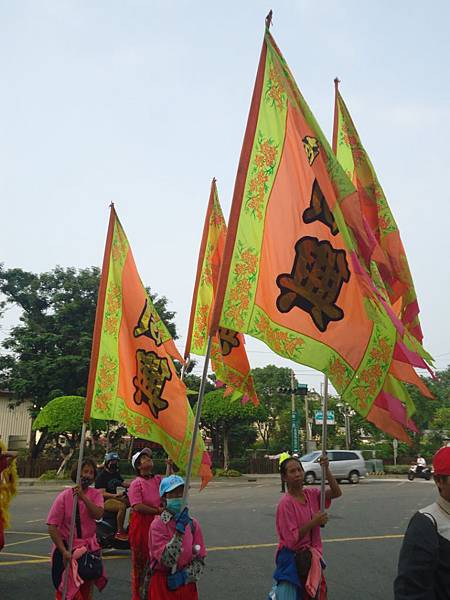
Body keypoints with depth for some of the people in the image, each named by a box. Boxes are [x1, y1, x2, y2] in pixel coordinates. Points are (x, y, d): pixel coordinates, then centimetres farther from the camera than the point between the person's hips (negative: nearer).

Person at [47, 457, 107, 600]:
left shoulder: (95, 494, -4)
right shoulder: (64, 496, -13)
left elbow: (98, 514, -23)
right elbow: (52, 526, -15)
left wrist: (83, 497, -34)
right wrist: (64, 551, -22)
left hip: (89, 547, 3)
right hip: (66, 546, -3)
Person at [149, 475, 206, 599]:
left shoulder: (193, 524, -3)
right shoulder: (157, 525, -14)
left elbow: (200, 560, 0)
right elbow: (167, 561, -23)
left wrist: (186, 575, -15)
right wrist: (180, 531, -29)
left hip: (188, 584, 3)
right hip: (163, 585, -3)